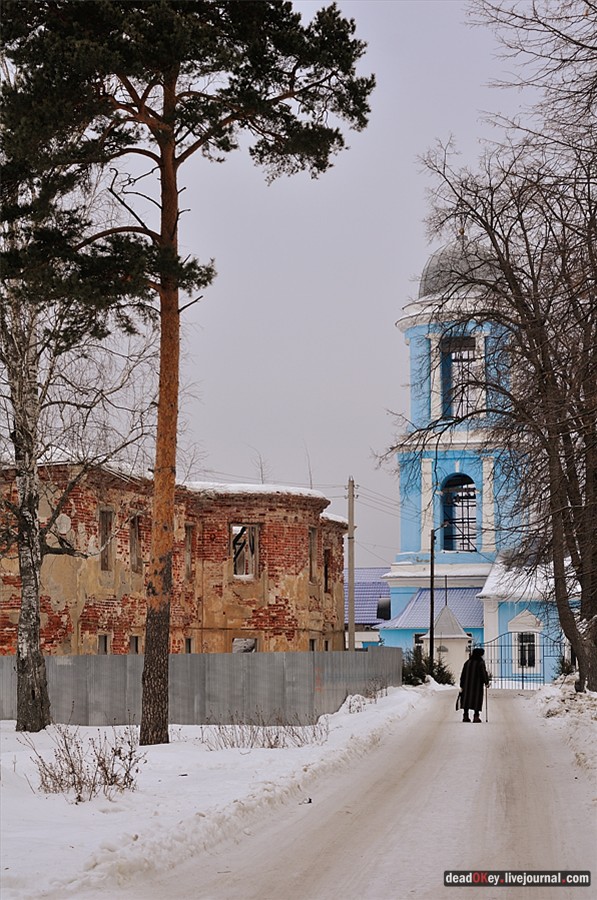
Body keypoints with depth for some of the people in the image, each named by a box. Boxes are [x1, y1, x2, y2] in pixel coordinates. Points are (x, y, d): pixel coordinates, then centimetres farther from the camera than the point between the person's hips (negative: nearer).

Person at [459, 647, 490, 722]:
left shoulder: (467, 662, 5)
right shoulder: (480, 663, -9)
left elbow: (463, 675, 5)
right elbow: (484, 673, -11)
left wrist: (462, 686, 10)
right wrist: (486, 682, 5)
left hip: (467, 685, 4)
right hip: (477, 685, -4)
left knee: (467, 698, 9)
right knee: (477, 699, 2)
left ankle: (465, 716, 7)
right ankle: (476, 716, -2)